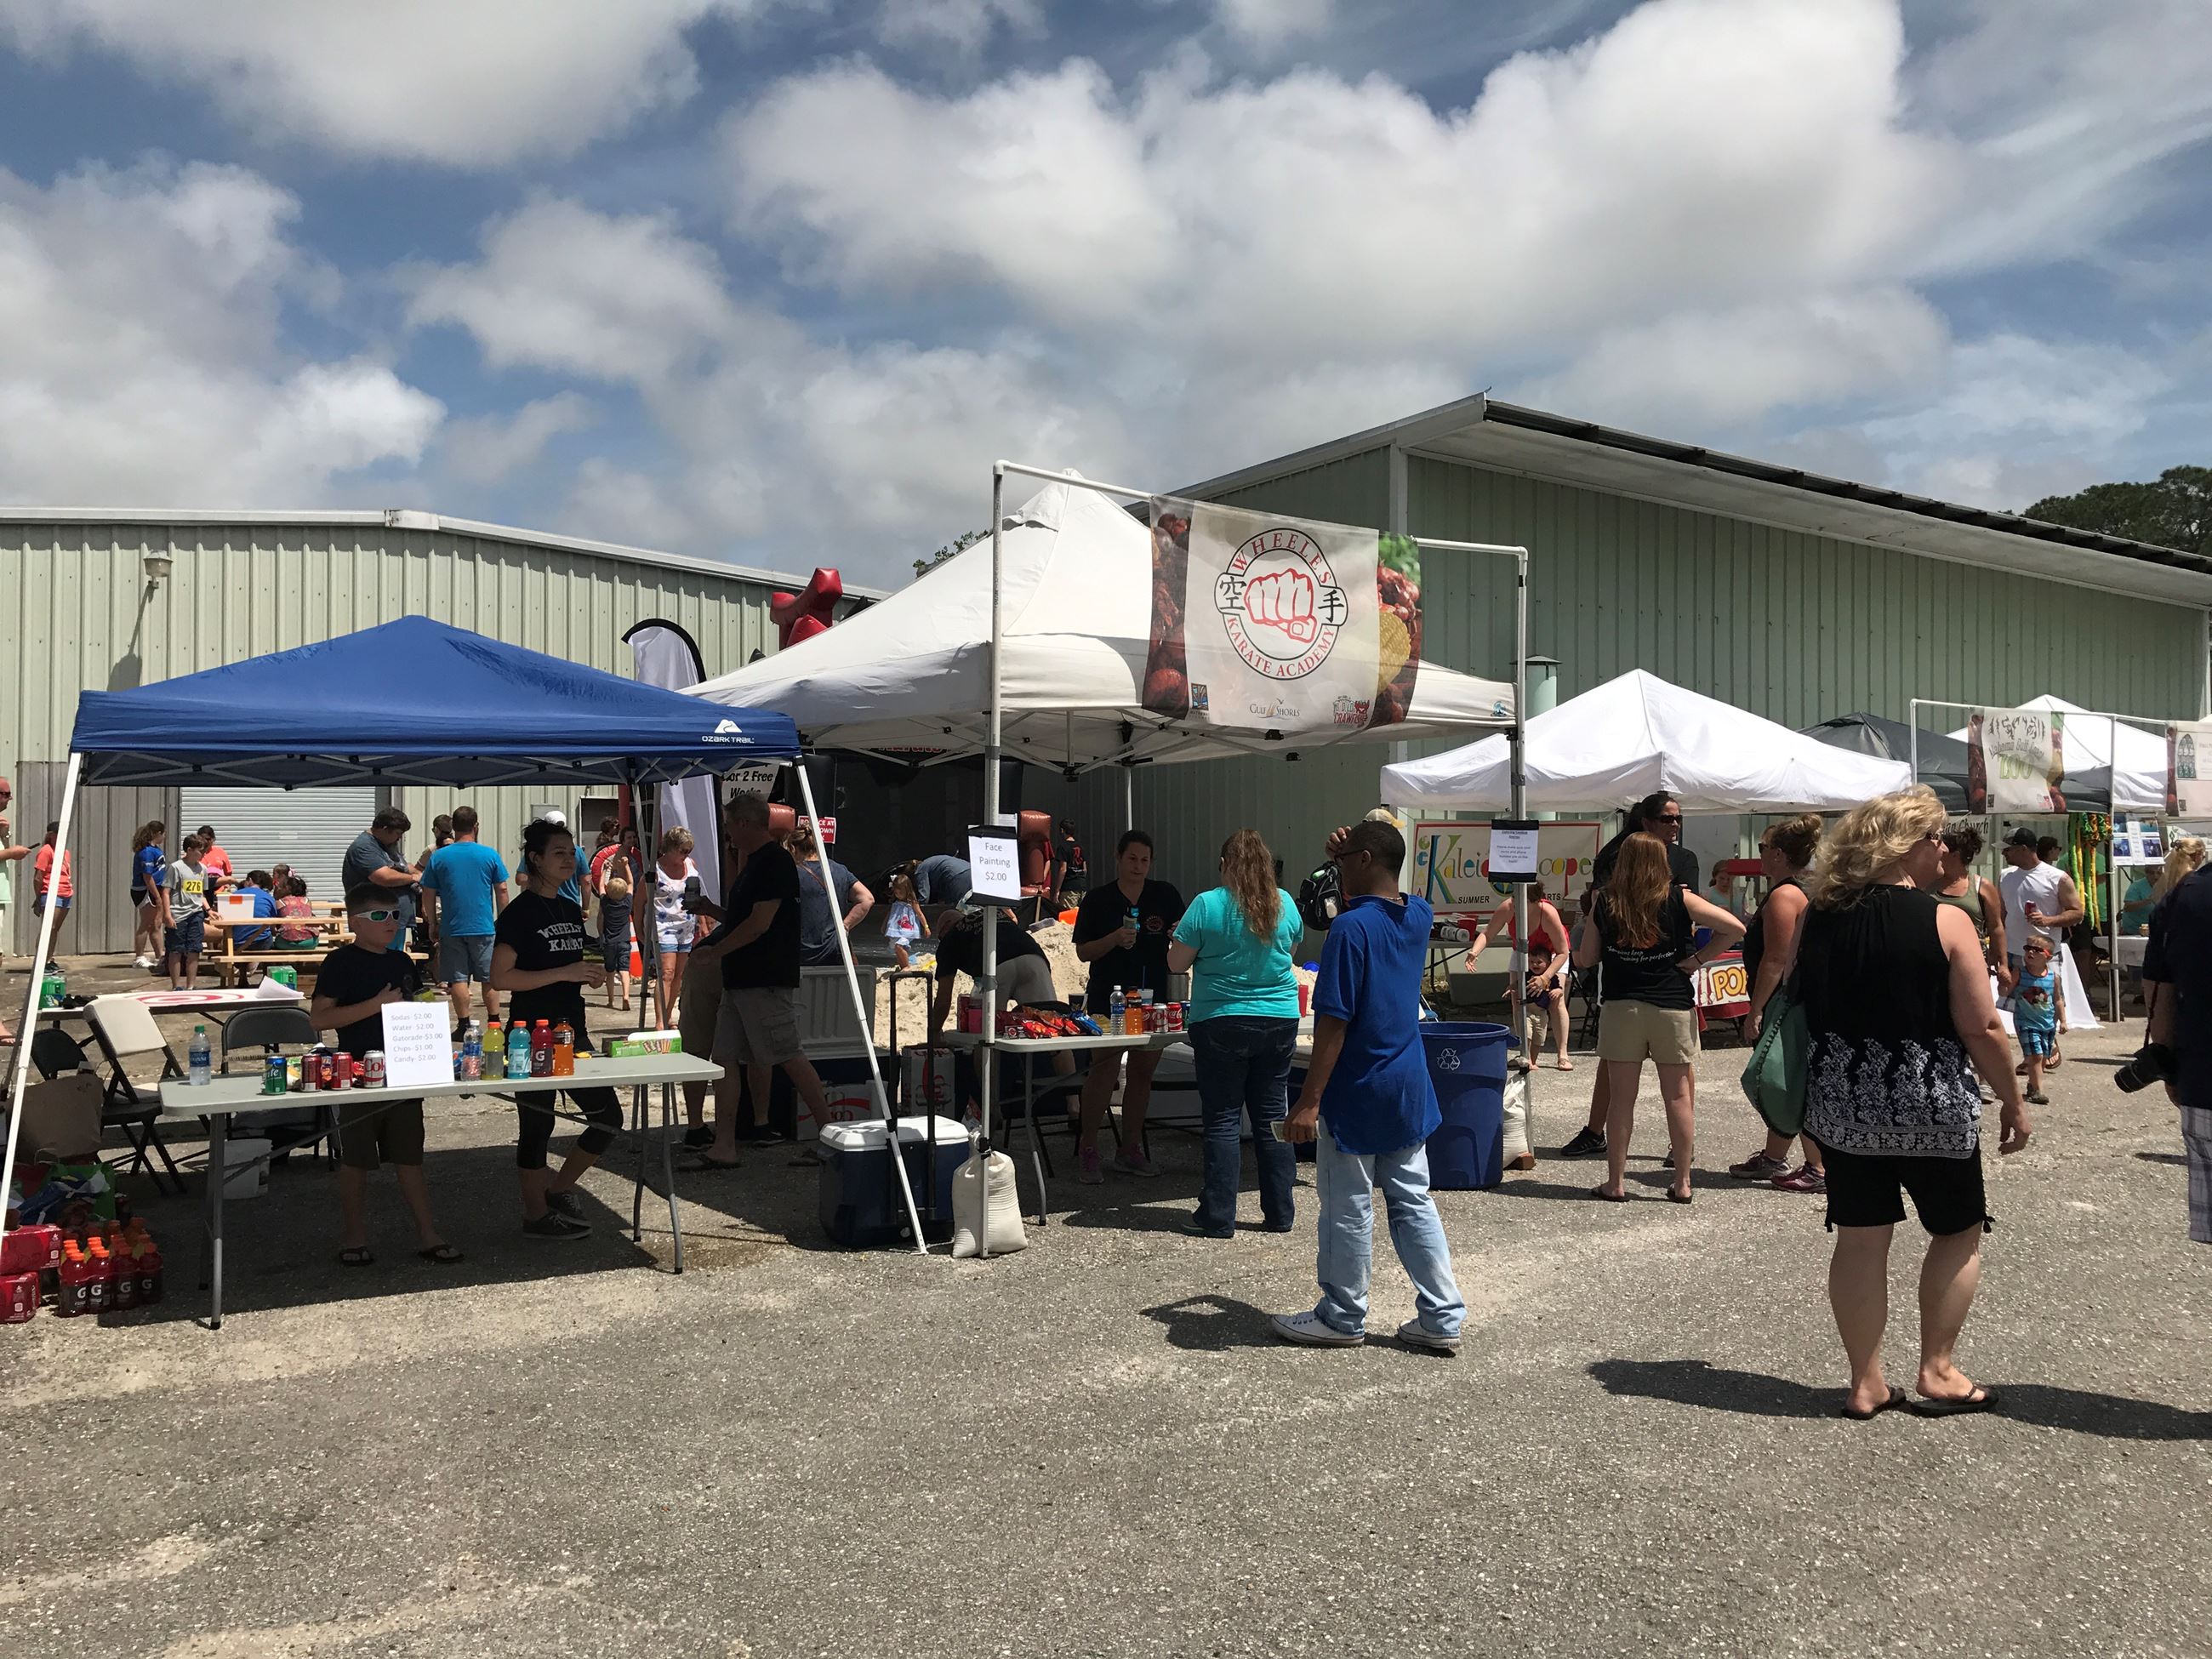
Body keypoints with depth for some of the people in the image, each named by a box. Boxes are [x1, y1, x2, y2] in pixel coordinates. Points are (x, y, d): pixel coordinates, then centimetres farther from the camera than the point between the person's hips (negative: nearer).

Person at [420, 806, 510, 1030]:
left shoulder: (438, 857, 0)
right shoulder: (490, 855, -2)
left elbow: (428, 895, 3)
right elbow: (502, 891, 2)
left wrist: (433, 924, 13)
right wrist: (503, 920, 12)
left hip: (451, 928, 0)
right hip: (484, 927, 0)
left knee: (458, 978, 5)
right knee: (489, 978, 8)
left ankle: (464, 1026, 6)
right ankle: (494, 1024, 12)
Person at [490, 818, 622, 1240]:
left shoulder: (571, 910, 13)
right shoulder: (519, 913, -11)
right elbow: (500, 977, -18)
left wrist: (591, 974, 3)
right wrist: (565, 972, -22)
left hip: (572, 1031, 8)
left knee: (607, 1115, 8)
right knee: (536, 1126, 2)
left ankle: (558, 1191, 25)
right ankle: (537, 1215, 16)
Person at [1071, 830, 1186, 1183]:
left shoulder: (1165, 895, 8)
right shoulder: (1097, 899, 2)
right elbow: (1083, 952, 1)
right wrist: (1115, 939, -16)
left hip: (1152, 997, 3)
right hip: (1108, 998, -3)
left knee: (1143, 1071, 7)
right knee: (1105, 1066, -14)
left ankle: (1130, 1150, 18)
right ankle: (1087, 1150, -6)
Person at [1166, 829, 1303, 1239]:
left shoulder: (1207, 905, -11)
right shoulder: (1285, 904, 1)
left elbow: (1177, 963, -5)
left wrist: (1180, 937, 14)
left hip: (1221, 1022, -4)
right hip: (1279, 1021, 4)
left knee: (1223, 1120, 3)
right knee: (1273, 1117, 11)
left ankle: (1218, 1218, 5)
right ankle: (1280, 1213, 17)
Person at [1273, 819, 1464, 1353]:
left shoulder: (1351, 929, -18)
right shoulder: (1419, 917, 4)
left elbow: (1333, 1024, -21)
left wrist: (1309, 1101, -18)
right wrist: (1344, 862, 14)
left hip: (1357, 1092, -7)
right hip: (1408, 1088, 8)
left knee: (1347, 1210, 6)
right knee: (1413, 1202, 14)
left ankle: (1343, 1318, 18)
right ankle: (1442, 1318, 16)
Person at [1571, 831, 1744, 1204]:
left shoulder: (1605, 902, 0)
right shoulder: (1678, 900, -1)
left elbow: (1586, 960, 3)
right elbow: (1735, 928, -5)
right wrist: (1699, 957, 2)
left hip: (1621, 1008, 0)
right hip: (1673, 1008, 0)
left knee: (1621, 1097, 5)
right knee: (1678, 1096, 9)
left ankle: (1615, 1183, 9)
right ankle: (1682, 1182, 14)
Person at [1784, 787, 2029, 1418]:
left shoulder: (1818, 919, 0)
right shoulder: (1945, 921, -12)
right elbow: (1982, 1029, -12)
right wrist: (2014, 1103, 0)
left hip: (1840, 1103, 4)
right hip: (1928, 1104, -4)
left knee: (1859, 1239, 11)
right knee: (1958, 1230, 17)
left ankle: (1866, 1383, 18)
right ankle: (1938, 1372, 19)